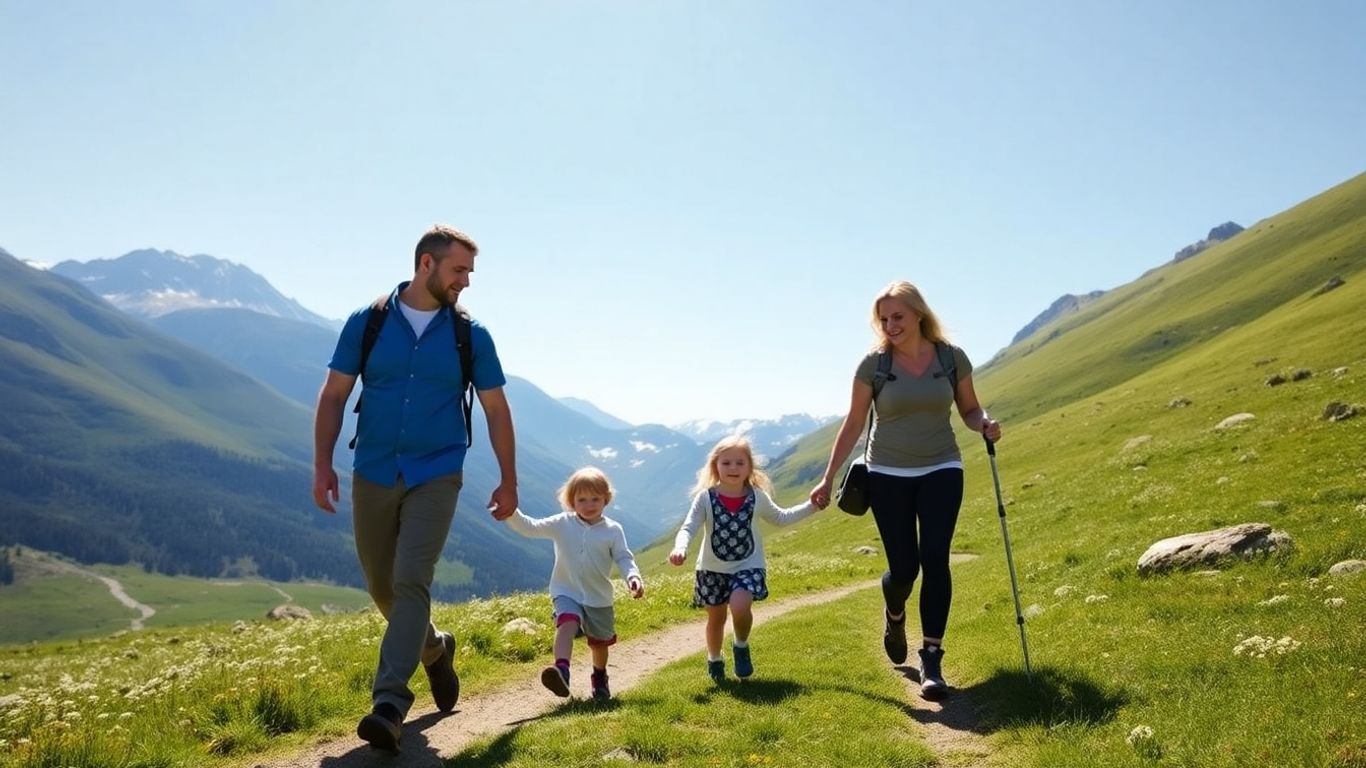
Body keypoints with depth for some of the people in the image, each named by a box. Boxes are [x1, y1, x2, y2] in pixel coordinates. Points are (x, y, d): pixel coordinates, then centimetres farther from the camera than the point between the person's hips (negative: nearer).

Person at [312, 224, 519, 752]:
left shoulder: (471, 336, 0)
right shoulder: (367, 322, 0)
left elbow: (496, 410, 6)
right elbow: (333, 396, 2)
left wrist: (508, 480, 6)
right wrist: (323, 465, -7)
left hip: (435, 478, -2)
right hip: (373, 476, 2)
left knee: (411, 582, -14)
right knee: (380, 585, 13)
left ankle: (389, 704, -12)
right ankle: (434, 648, 39)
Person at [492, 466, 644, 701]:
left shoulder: (613, 530, -6)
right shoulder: (561, 524, -5)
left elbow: (624, 558, -7)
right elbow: (531, 528, -12)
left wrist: (632, 576, -27)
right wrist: (512, 515, -31)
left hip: (599, 598, 1)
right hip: (566, 593, -1)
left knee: (599, 642, 18)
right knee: (567, 624, -31)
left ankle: (600, 679, 44)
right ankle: (561, 670, -45)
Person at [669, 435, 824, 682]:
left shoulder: (757, 496, -5)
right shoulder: (706, 498, -13)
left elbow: (780, 518, 12)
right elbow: (688, 527, -19)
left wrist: (811, 506, 5)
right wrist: (680, 548, -40)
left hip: (748, 565, 0)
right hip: (713, 568, 0)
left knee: (740, 606, -26)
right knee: (716, 618, 14)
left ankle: (741, 646, 5)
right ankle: (714, 660, 43)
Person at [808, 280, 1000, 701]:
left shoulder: (952, 356, -4)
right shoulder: (874, 363, -8)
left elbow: (970, 410, 8)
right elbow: (853, 424, -3)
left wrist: (986, 425, -16)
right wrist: (828, 478, -3)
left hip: (941, 471, 1)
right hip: (888, 475, -1)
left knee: (935, 560, -9)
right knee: (903, 568, 1)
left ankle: (932, 660, 2)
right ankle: (894, 616, 38)